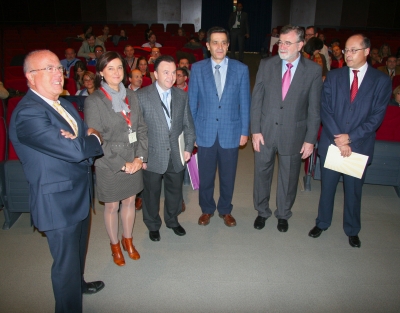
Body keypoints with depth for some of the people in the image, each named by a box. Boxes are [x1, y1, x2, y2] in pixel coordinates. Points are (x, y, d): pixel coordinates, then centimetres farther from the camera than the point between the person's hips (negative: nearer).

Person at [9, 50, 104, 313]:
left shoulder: (63, 104, 7)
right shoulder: (28, 113, -24)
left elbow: (88, 137, 6)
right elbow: (75, 151, -31)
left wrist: (78, 140, -19)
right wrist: (94, 138, -10)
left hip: (79, 194, 9)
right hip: (58, 202, -9)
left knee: (78, 250, 29)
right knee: (66, 262, 8)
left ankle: (78, 284, 54)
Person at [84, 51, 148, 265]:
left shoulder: (131, 96, 2)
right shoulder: (93, 101, -13)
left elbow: (141, 129, 5)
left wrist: (140, 157, -7)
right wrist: (122, 164, -15)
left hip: (134, 162, 4)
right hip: (109, 165, -4)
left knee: (129, 201, 18)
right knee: (111, 206, 13)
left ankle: (128, 240, 40)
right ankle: (114, 245, 35)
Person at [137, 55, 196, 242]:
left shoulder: (182, 96, 3)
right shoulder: (141, 96, -10)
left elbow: (188, 124, 8)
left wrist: (188, 147, -1)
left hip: (177, 156, 4)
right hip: (153, 156, -3)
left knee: (175, 191, 19)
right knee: (151, 193, 14)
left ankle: (172, 220, 44)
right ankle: (153, 225, 38)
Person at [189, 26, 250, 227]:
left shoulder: (241, 69, -1)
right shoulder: (197, 69, -1)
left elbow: (245, 103, 2)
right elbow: (192, 102, 2)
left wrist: (244, 131, 0)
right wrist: (191, 131, 0)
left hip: (231, 132, 0)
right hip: (205, 132, 0)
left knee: (228, 176, 13)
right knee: (205, 175, 13)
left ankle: (225, 210, 36)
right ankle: (207, 209, 36)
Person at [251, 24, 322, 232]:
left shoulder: (313, 70, -6)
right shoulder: (266, 65, -2)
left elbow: (314, 108, -4)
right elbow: (256, 100, -1)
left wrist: (310, 139, -5)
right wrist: (255, 130, -6)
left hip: (293, 134, -1)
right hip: (265, 131, 1)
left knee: (288, 177, 14)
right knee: (262, 173, 13)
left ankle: (283, 214, 37)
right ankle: (262, 211, 36)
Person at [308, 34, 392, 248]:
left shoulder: (382, 81, -2)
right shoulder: (333, 77, 2)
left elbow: (377, 116, -7)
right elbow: (325, 110, -5)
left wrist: (350, 138, -16)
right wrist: (338, 139, -14)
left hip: (359, 146, -1)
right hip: (331, 143, 1)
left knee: (353, 190, 13)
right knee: (327, 187, 13)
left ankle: (352, 230, 33)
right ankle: (322, 223, 34)